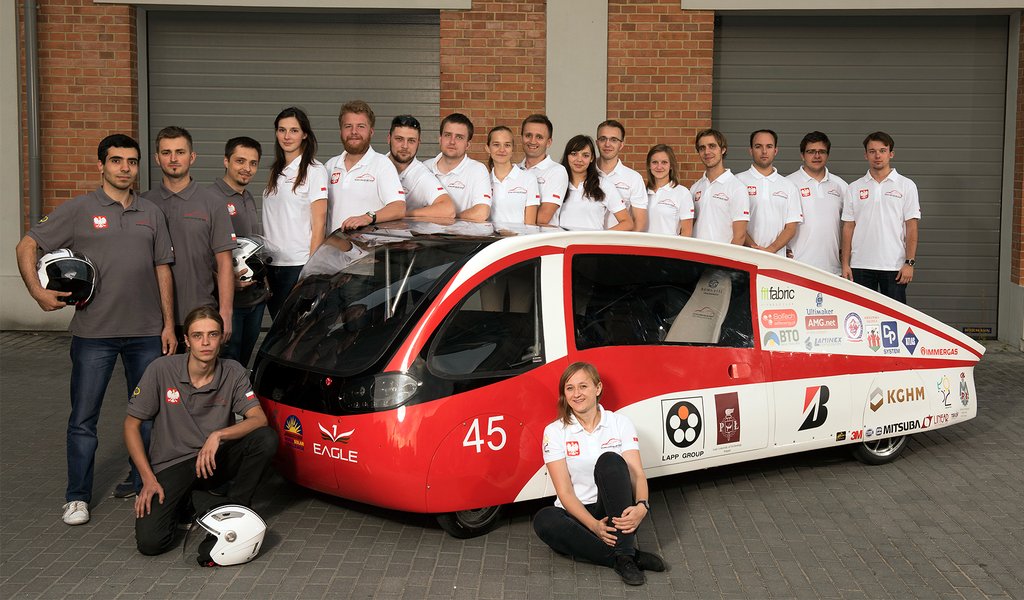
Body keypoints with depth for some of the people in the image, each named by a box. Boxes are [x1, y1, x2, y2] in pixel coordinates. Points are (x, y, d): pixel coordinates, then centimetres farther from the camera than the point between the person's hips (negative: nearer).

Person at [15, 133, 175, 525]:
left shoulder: (151, 214, 11)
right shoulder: (79, 210, 0)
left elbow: (163, 271, 11)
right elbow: (27, 246, 2)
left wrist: (169, 324, 6)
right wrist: (38, 292, -11)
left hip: (147, 333, 3)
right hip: (94, 333, -3)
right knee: (83, 418, 3)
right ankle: (77, 497, 14)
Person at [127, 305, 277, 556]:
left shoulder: (233, 373, -5)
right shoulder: (162, 370, -10)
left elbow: (259, 418, -16)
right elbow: (131, 425, -3)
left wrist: (218, 435, -32)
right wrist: (148, 479, -9)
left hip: (214, 460, 1)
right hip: (171, 466, -1)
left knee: (266, 438, -27)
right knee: (149, 541, -22)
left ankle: (234, 506, -5)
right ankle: (187, 500, 11)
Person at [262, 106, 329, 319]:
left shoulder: (314, 171, -4)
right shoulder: (276, 172, 15)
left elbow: (319, 224, -8)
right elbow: (271, 222, 15)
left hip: (299, 264, -6)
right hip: (272, 263, 6)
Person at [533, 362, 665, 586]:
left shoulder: (620, 423, 2)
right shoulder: (554, 431, -1)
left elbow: (637, 474, -8)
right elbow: (565, 492, -8)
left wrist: (641, 506, -31)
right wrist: (594, 526, -25)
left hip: (618, 515, 0)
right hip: (576, 515, 0)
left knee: (610, 461, -29)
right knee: (544, 520, -34)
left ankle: (625, 555, -33)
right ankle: (628, 557, -30)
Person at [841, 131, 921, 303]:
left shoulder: (906, 186, 2)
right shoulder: (854, 188, 8)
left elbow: (911, 227, -2)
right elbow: (848, 227, 7)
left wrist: (910, 262, -10)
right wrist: (845, 264, 0)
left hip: (894, 265, -2)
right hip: (860, 265, 2)